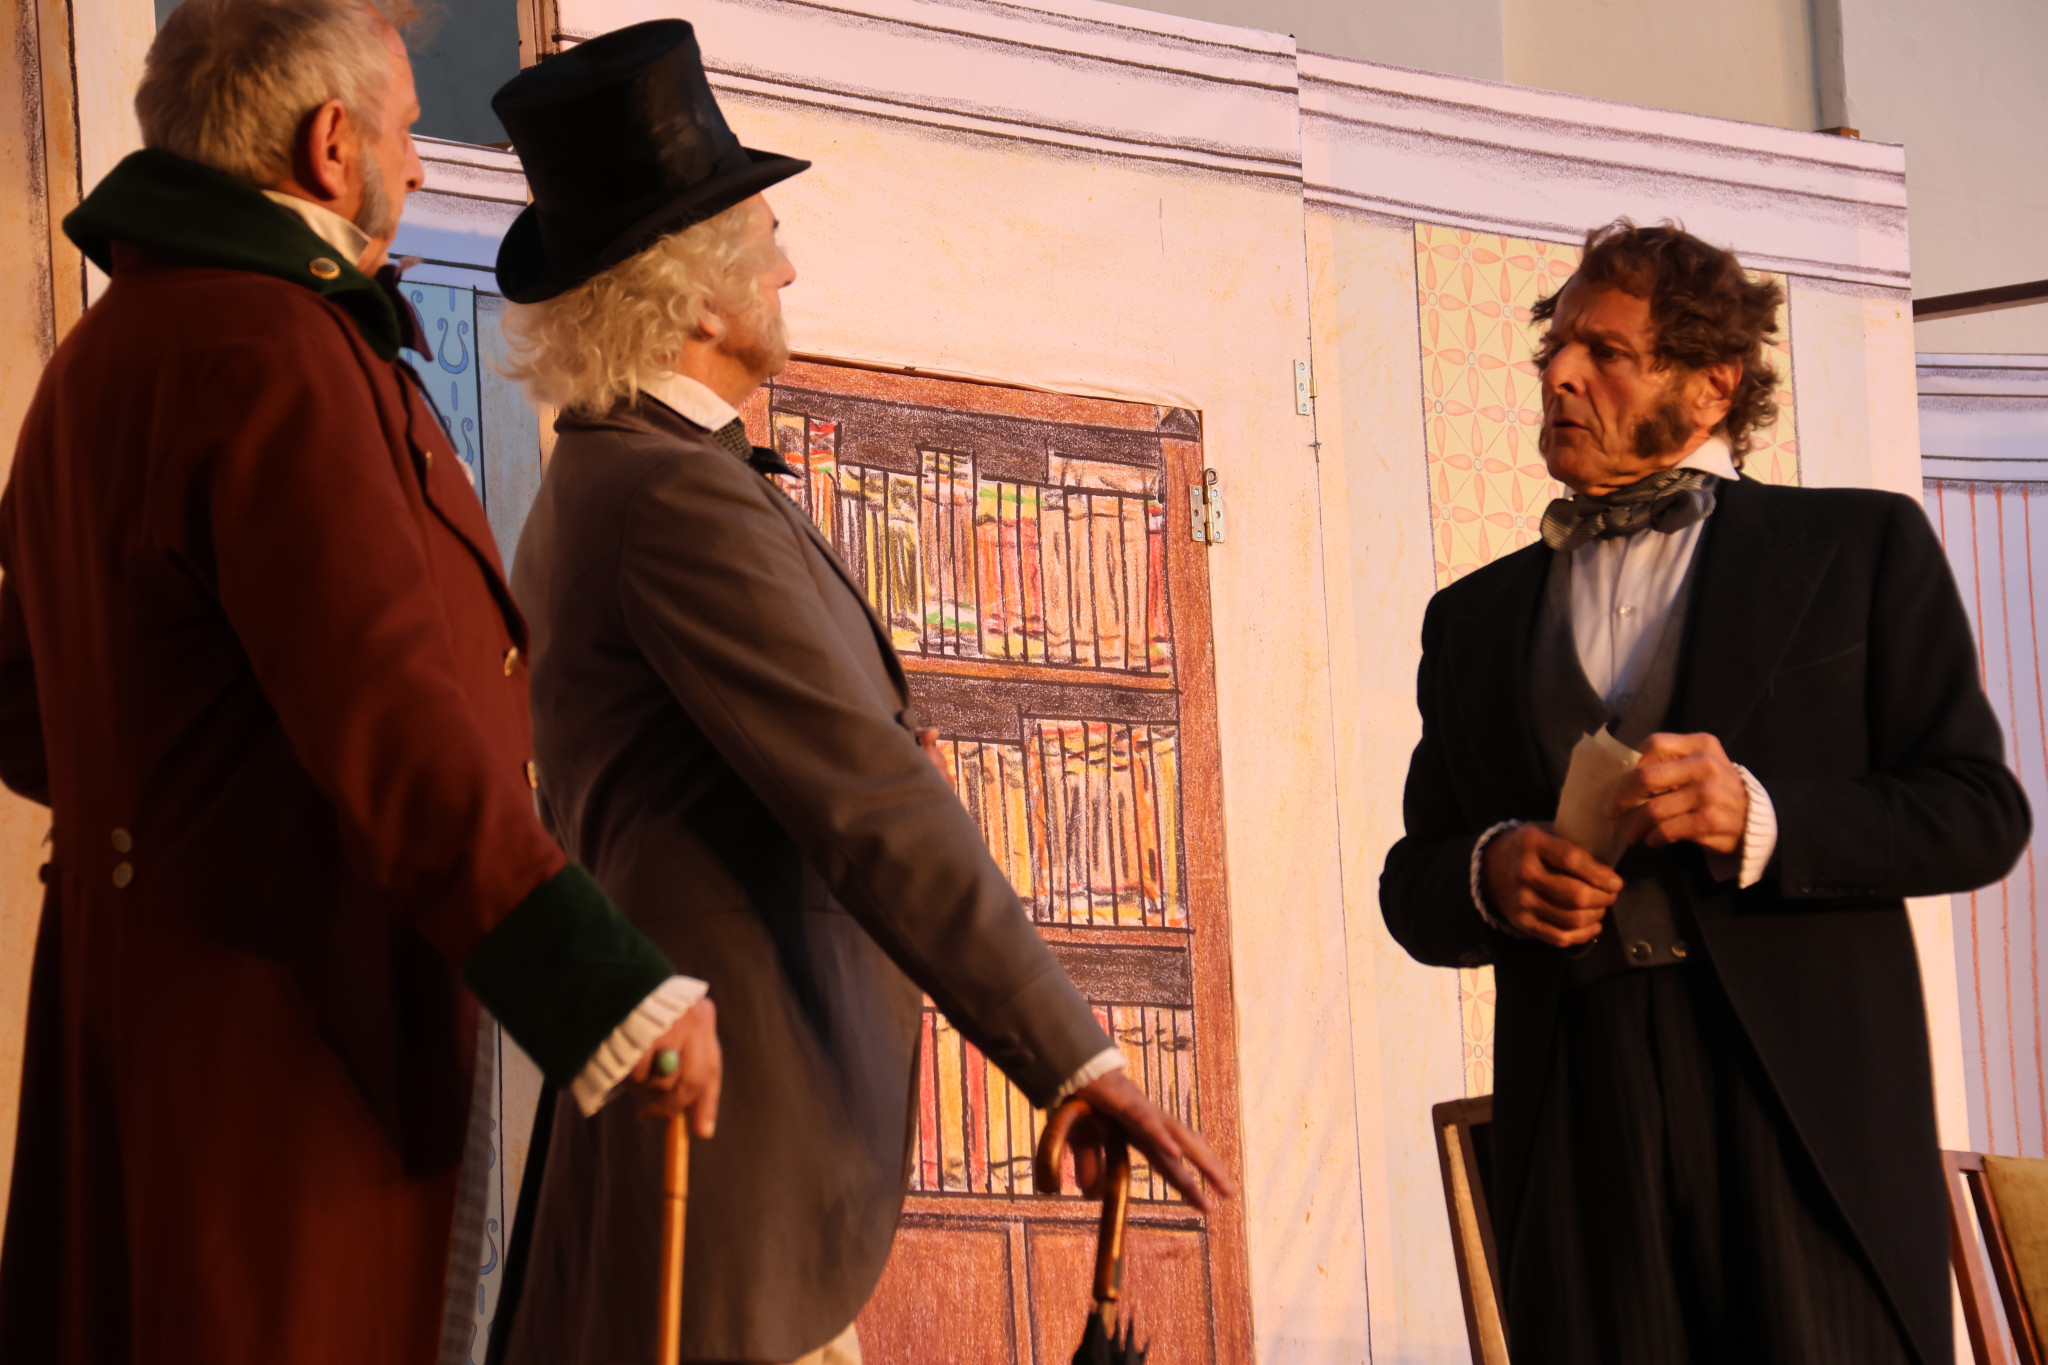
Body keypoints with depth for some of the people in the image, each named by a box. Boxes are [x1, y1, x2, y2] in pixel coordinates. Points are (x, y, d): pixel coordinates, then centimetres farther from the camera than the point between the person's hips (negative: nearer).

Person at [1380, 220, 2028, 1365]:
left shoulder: (1861, 548, 10)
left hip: (1810, 1107, -3)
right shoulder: (1477, 617, 21)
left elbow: (1978, 811, 3)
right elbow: (1413, 888, 22)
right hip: (1577, 1124, 3)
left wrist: (1761, 818, -12)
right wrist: (1488, 873, -2)